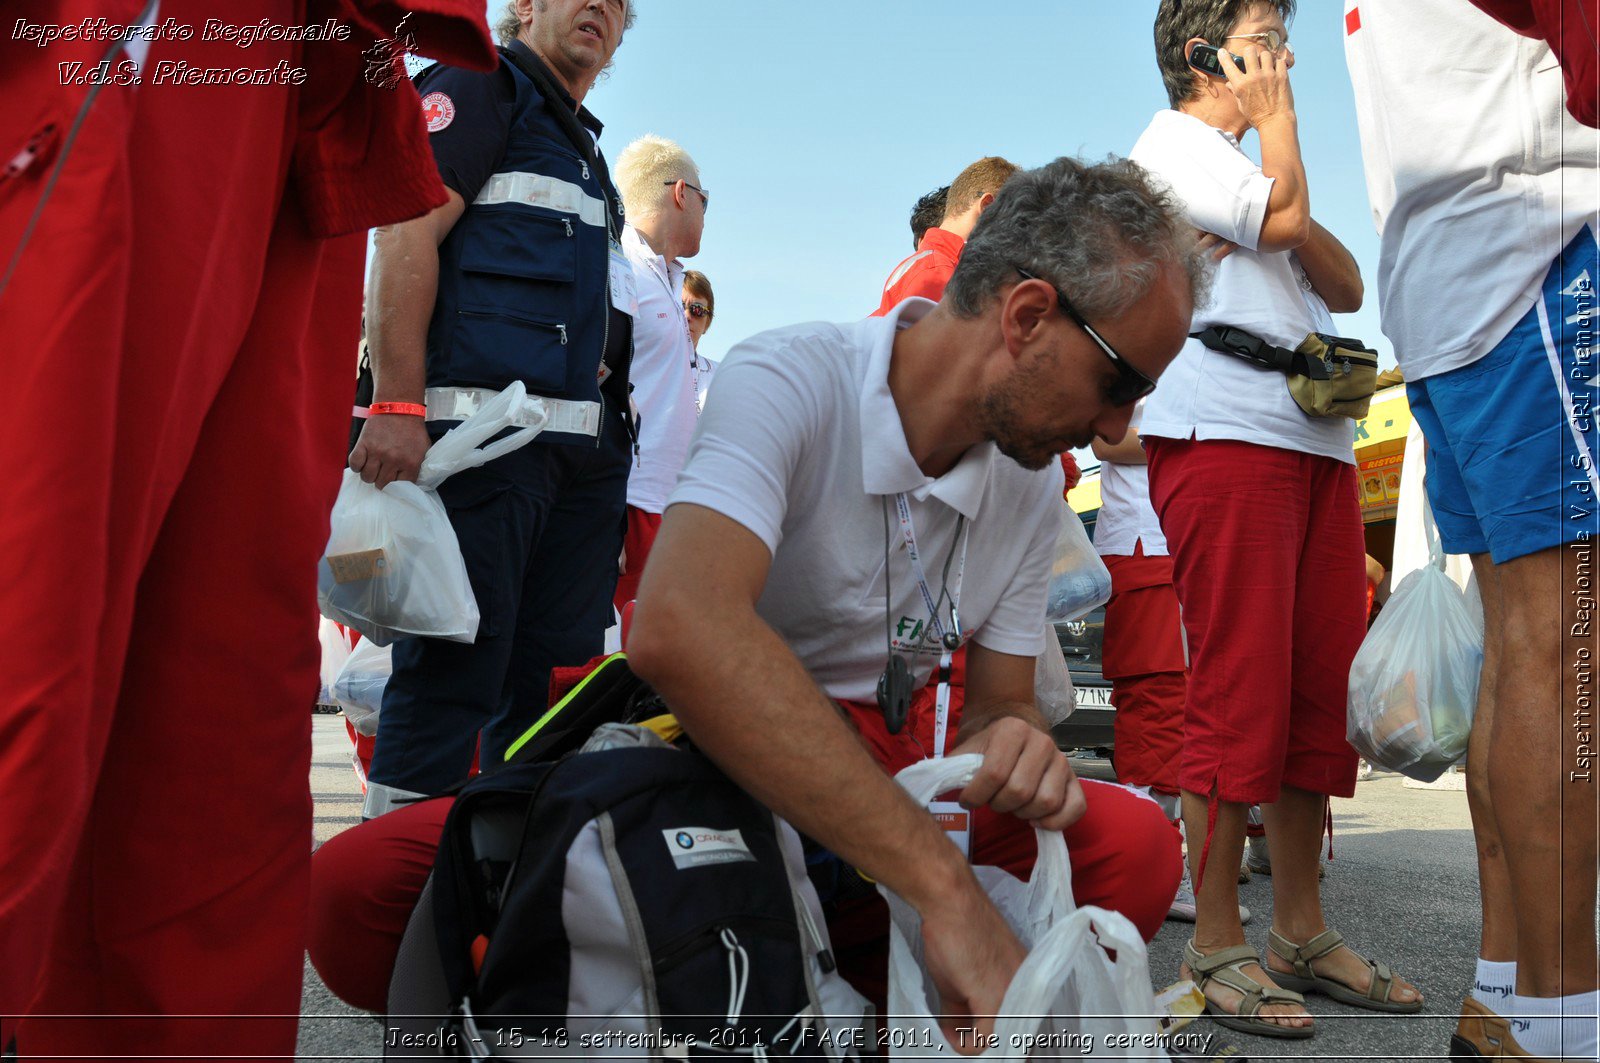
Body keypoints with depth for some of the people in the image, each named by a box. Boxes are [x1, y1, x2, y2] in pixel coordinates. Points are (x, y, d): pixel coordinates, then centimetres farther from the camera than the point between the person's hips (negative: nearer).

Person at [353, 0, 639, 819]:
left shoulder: (585, 149, 31)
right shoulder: (484, 85, 6)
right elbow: (407, 235, -8)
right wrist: (396, 407, -19)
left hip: (585, 448, 8)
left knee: (555, 673, 7)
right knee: (455, 667, -10)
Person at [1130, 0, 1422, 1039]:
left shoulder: (1244, 167, 31)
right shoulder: (1171, 143, 6)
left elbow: (1345, 282, 22)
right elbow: (1283, 214, -8)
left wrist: (1292, 227, 3)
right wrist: (1278, 117, 9)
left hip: (1316, 441, 8)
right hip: (1225, 437, -8)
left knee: (1322, 692, 4)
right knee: (1240, 691, -11)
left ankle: (1303, 931, 12)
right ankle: (1216, 942, -4)